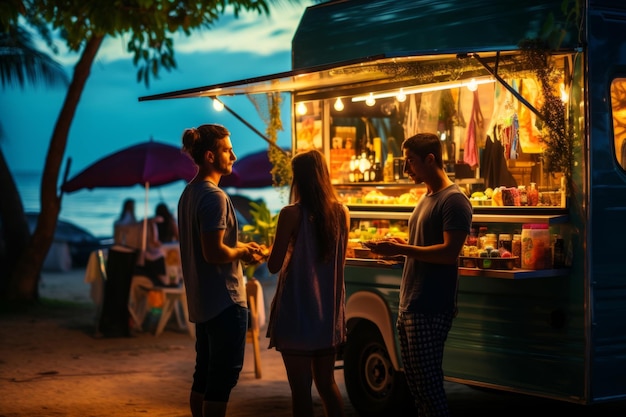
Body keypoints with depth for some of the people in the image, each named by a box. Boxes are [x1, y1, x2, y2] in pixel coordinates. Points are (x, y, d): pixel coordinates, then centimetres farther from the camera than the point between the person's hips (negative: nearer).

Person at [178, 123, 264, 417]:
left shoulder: (189, 193, 11)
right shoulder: (214, 197, -19)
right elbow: (214, 253, -25)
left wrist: (239, 246, 12)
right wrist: (242, 253, -8)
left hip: (202, 301, 10)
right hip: (225, 300, -10)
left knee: (204, 374, 16)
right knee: (224, 375, -3)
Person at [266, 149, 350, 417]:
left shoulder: (291, 214, -14)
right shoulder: (341, 212, 1)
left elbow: (274, 265, -11)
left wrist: (280, 248, 8)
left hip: (298, 311, -5)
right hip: (329, 311, 5)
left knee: (300, 388, 3)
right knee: (326, 384, 18)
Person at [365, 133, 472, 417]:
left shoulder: (453, 200, -12)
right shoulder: (426, 199, 18)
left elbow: (449, 252, -21)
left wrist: (401, 249, -19)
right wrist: (399, 247, 8)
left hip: (431, 308, -10)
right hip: (409, 305, 10)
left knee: (428, 382, -7)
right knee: (414, 379, 13)